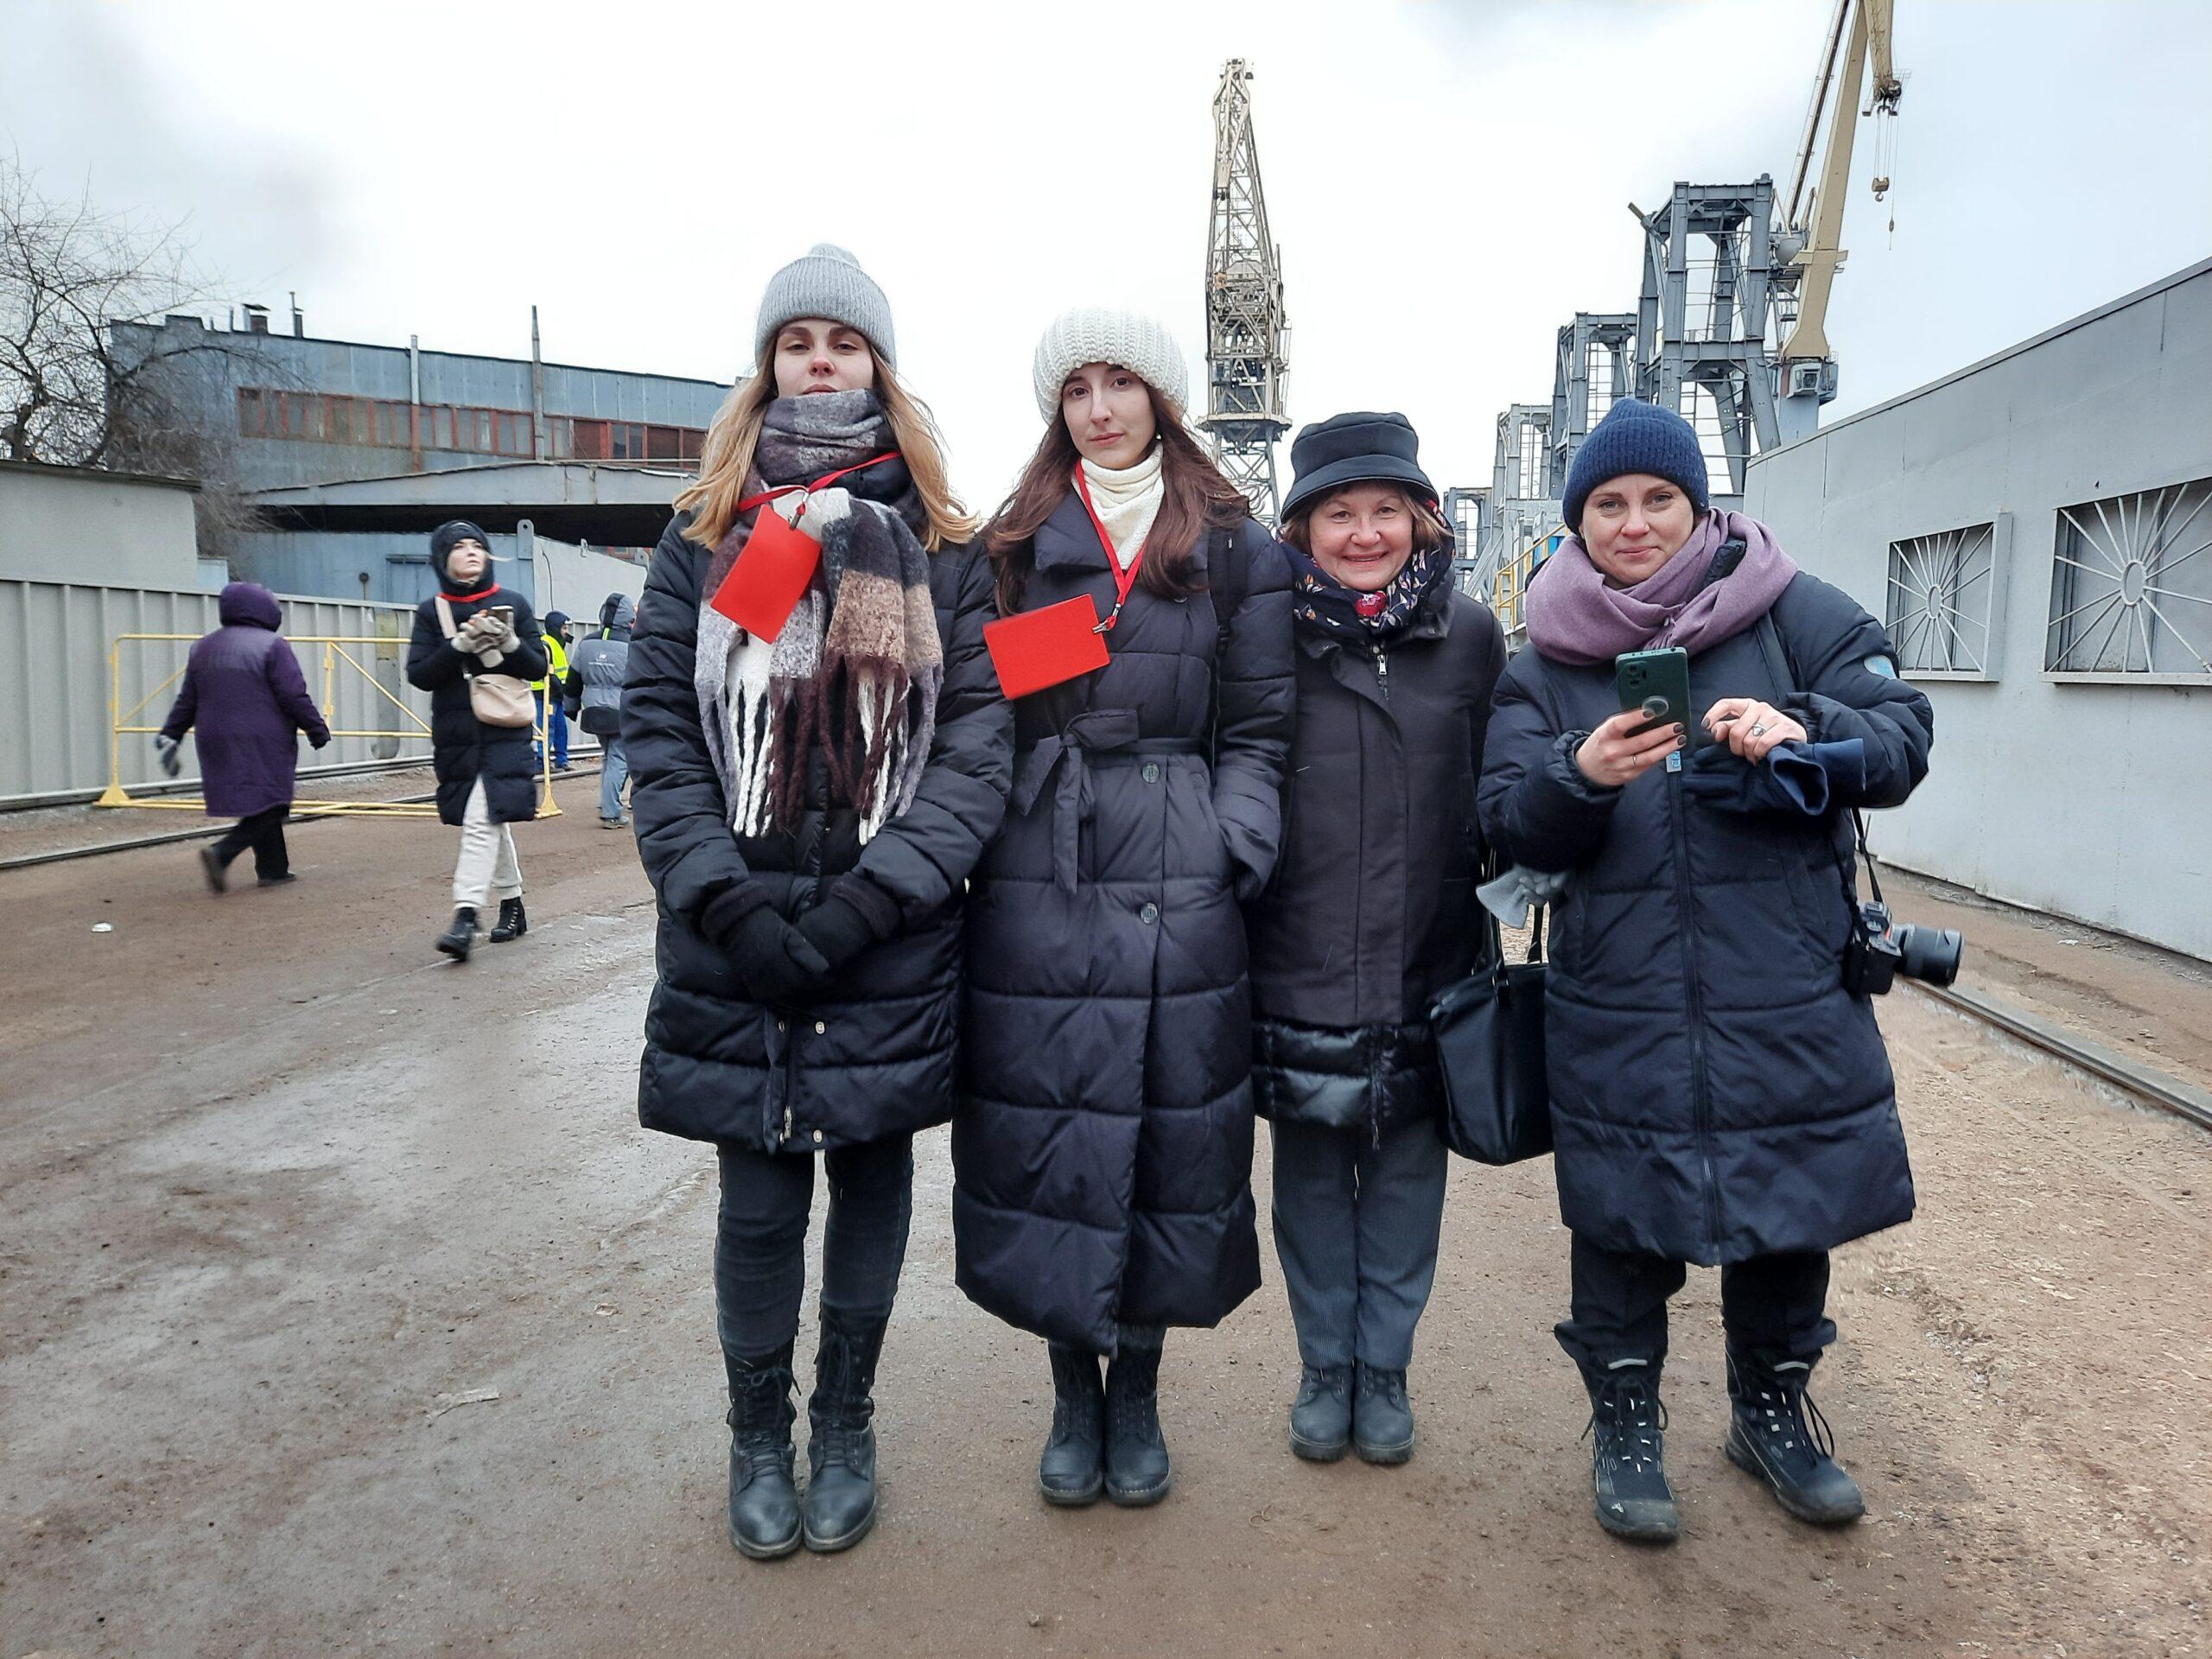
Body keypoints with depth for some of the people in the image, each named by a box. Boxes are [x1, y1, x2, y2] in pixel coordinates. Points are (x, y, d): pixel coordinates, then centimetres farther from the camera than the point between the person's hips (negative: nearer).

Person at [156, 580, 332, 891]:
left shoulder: (203, 648, 13)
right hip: (263, 746, -7)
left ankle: (273, 869, 16)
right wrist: (318, 730, -2)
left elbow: (187, 701, 14)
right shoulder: (272, 645, -8)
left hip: (218, 746, 7)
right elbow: (295, 697, -11)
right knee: (270, 807, -2)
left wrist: (170, 736, 19)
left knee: (263, 808, 14)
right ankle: (221, 853, -20)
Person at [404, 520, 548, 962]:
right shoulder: (431, 611, 6)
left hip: (504, 732, -3)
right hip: (455, 735, 3)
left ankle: (465, 917, -19)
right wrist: (461, 644, -16)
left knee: (482, 820, -15)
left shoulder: (512, 604, 3)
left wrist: (510, 644, -16)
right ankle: (512, 906, 27)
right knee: (491, 818, 13)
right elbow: (418, 674, -2)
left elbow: (538, 667, 3)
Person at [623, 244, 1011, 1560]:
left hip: (894, 945, 0)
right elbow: (658, 729, 2)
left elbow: (978, 740, -4)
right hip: (736, 942, 0)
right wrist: (728, 902, -11)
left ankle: (847, 1426, 32)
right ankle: (759, 1437, 29)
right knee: (759, 1202, 7)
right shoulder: (704, 539, 9)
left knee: (874, 1178, 12)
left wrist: (863, 902, -14)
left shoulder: (943, 547, 6)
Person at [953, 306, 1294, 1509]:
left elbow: (1258, 730, 7)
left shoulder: (1234, 547, 10)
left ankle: (1137, 1392, 25)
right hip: (1037, 882, 1)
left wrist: (1238, 849, -6)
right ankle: (1074, 1395, 24)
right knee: (1047, 1127, 4)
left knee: (1169, 1129, 5)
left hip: (1178, 882, 0)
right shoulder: (1015, 545, 12)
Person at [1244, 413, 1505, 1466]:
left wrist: (1486, 900, 8)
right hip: (1298, 973, -1)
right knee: (1312, 1179, 12)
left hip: (1426, 972, 2)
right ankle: (1324, 1368, 31)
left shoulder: (1470, 637, 2)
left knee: (1406, 1177, 12)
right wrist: (1229, 933, -3)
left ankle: (1383, 1368, 31)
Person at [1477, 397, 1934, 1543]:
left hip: (1789, 1000, 1)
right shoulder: (1543, 661, 5)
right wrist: (1580, 775, -23)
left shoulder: (1795, 613, 2)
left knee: (1790, 1205, 14)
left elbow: (1903, 734, -2)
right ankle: (1624, 1423, 31)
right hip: (1617, 1008, 0)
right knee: (1623, 1216, 9)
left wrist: (1804, 733, -23)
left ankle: (1772, 1407, 39)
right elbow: (1509, 822, -2)